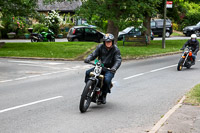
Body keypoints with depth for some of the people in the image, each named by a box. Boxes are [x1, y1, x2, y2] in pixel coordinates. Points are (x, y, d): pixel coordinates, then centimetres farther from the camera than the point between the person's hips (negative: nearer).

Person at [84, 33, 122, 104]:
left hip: (110, 69, -3)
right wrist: (88, 59, -24)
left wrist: (114, 68, -34)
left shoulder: (115, 49, -5)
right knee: (88, 73, -18)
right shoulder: (100, 47, 3)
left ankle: (103, 95, -9)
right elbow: (94, 54, -1)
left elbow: (118, 60, -14)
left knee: (107, 79, -32)